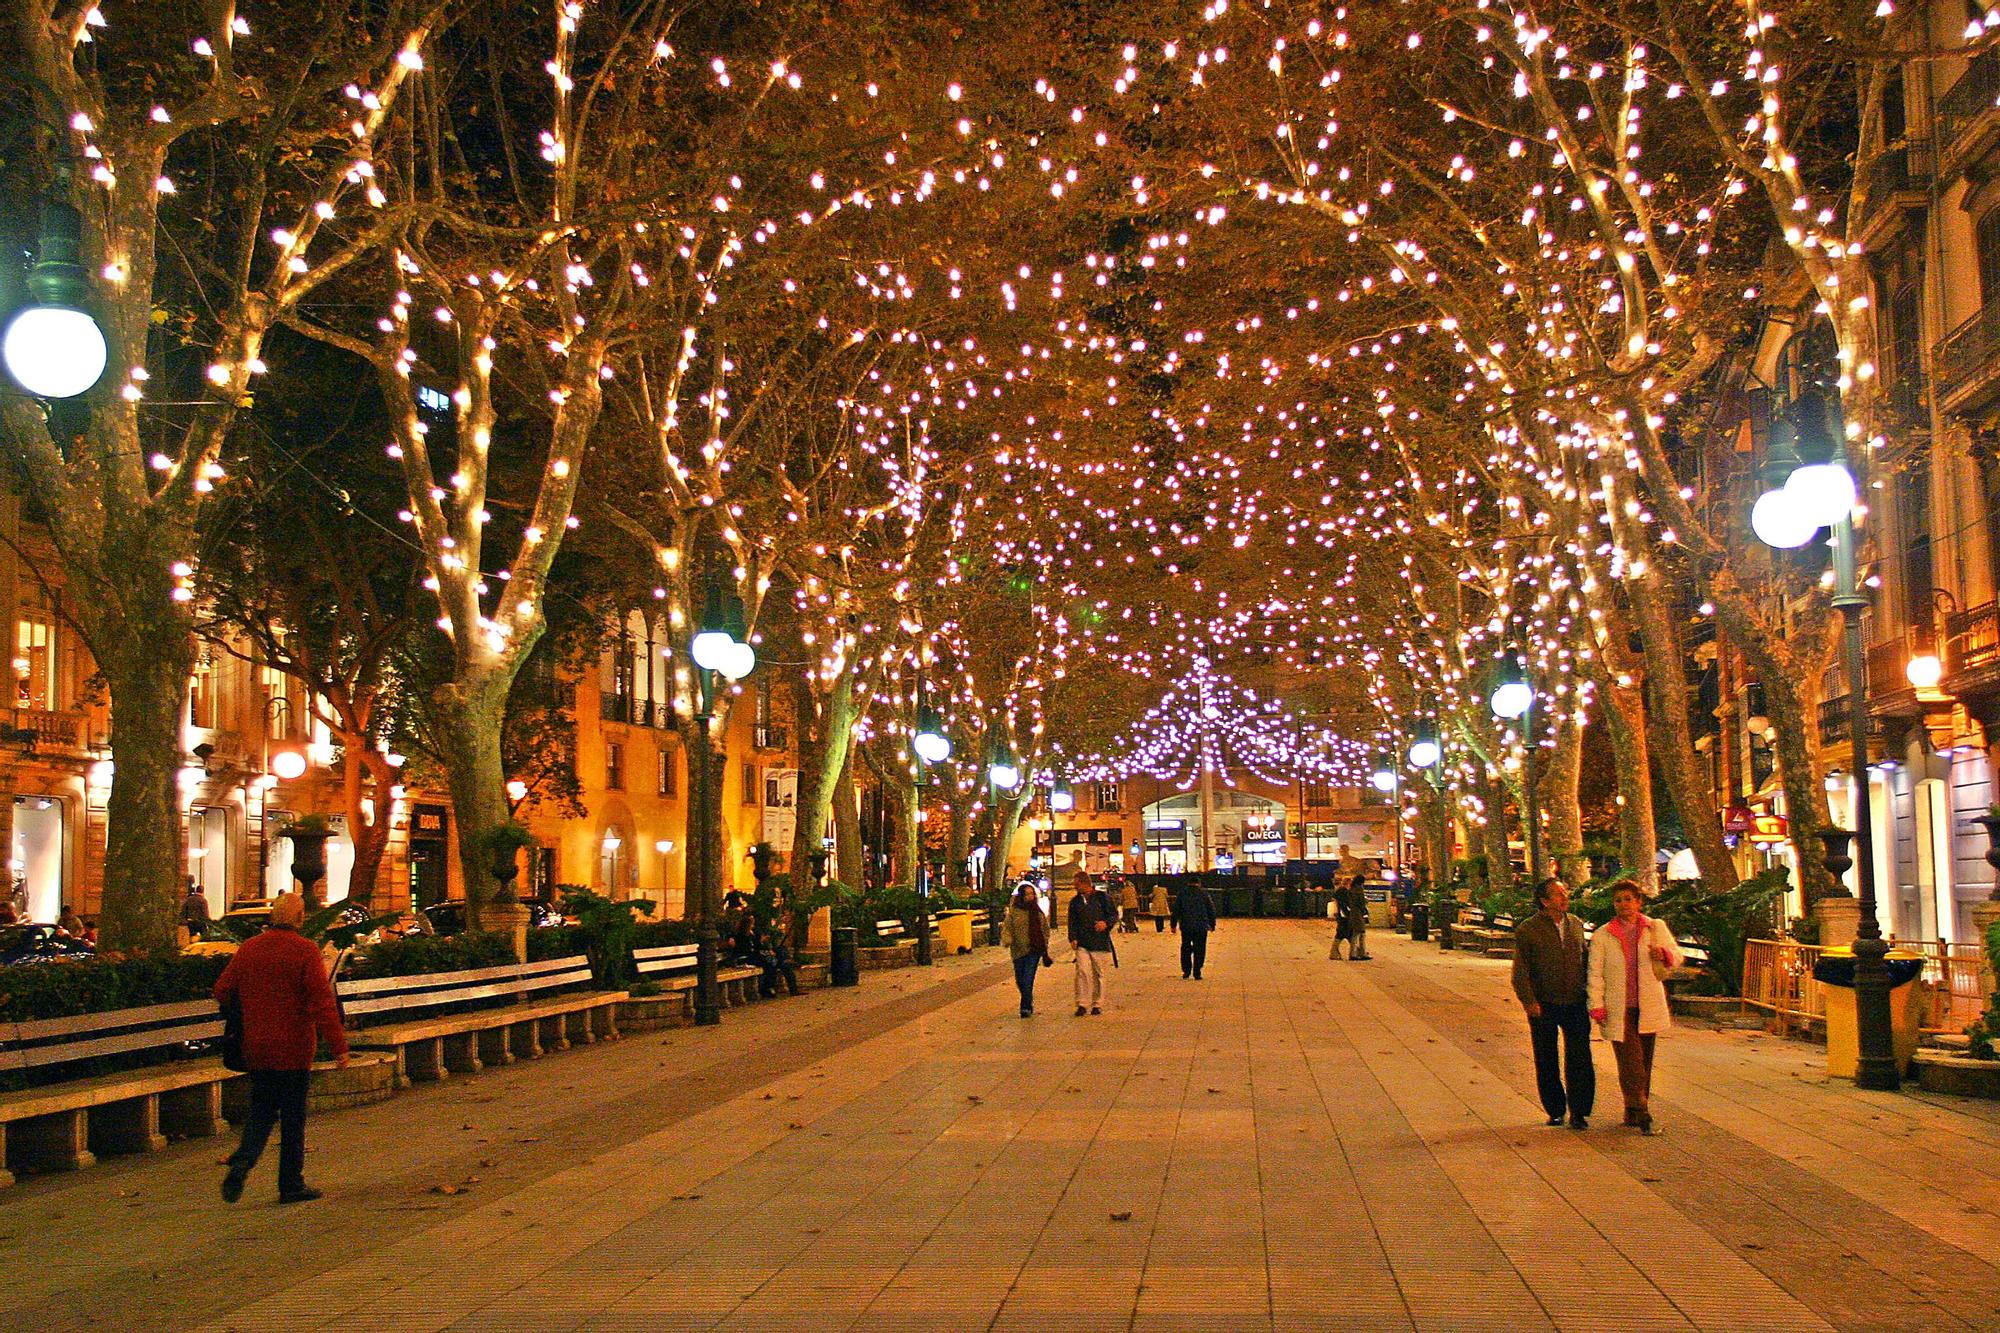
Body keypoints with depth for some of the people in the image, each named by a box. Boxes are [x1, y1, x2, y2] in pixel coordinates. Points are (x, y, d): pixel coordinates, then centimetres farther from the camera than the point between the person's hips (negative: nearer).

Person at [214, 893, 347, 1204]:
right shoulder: (305, 950, -12)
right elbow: (322, 1001, -17)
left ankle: (242, 1161, -8)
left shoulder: (248, 948, 4)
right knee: (293, 1116, 6)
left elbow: (222, 992, 10)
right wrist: (338, 1046, -15)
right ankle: (291, 1184, 11)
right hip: (293, 1049, -4)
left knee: (261, 1111, 16)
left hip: (256, 1049, 5)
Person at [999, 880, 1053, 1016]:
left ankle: (1026, 1007, -5)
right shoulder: (1014, 911, -1)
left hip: (1034, 950, 0)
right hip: (1018, 950, 0)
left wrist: (1045, 947, 16)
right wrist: (1007, 940, -25)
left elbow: (1045, 928, 17)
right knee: (1020, 980, 10)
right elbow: (1006, 927, -5)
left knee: (1028, 980, -11)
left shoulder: (1037, 911, 7)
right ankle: (1028, 1003, 33)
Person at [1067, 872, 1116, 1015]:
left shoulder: (1103, 897, 3)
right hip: (1082, 943, 2)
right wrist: (1073, 938, -4)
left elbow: (1115, 914, 4)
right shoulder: (1075, 901, 13)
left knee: (1098, 974, 4)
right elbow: (1072, 922, 11)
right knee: (1082, 971, -13)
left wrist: (1106, 923, -16)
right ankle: (1082, 1004, -11)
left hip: (1100, 942, -2)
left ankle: (1097, 1004, 15)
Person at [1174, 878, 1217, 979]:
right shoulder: (1203, 893, 1)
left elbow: (1175, 910, 4)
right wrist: (1212, 924, 12)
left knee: (1185, 949, 14)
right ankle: (1197, 974, 0)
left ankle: (1186, 972, 11)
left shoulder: (1181, 893, 4)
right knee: (1199, 950, 4)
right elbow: (1211, 909, 4)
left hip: (1186, 926, 1)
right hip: (1201, 927, -1)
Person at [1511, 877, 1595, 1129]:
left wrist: (1589, 991, 13)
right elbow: (1520, 972, -7)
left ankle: (1578, 1111, 10)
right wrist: (1529, 1001, -15)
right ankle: (1555, 1111, 21)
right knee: (1546, 1062, 7)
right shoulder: (1527, 931, -6)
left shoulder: (1576, 924, 8)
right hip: (1544, 1005, -3)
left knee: (1579, 1059, -1)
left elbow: (1586, 958, 18)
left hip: (1575, 1003, 3)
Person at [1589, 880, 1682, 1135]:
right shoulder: (1602, 935, 3)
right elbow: (1595, 973, 1)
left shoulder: (1656, 927, 9)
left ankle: (1634, 1112, 18)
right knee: (1631, 1059, -12)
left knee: (1644, 1061, 8)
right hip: (1618, 1009, -3)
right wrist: (1596, 1006, -8)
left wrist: (1664, 955, -17)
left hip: (1648, 1007, 3)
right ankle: (1640, 1113, -15)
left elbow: (1677, 956, 7)